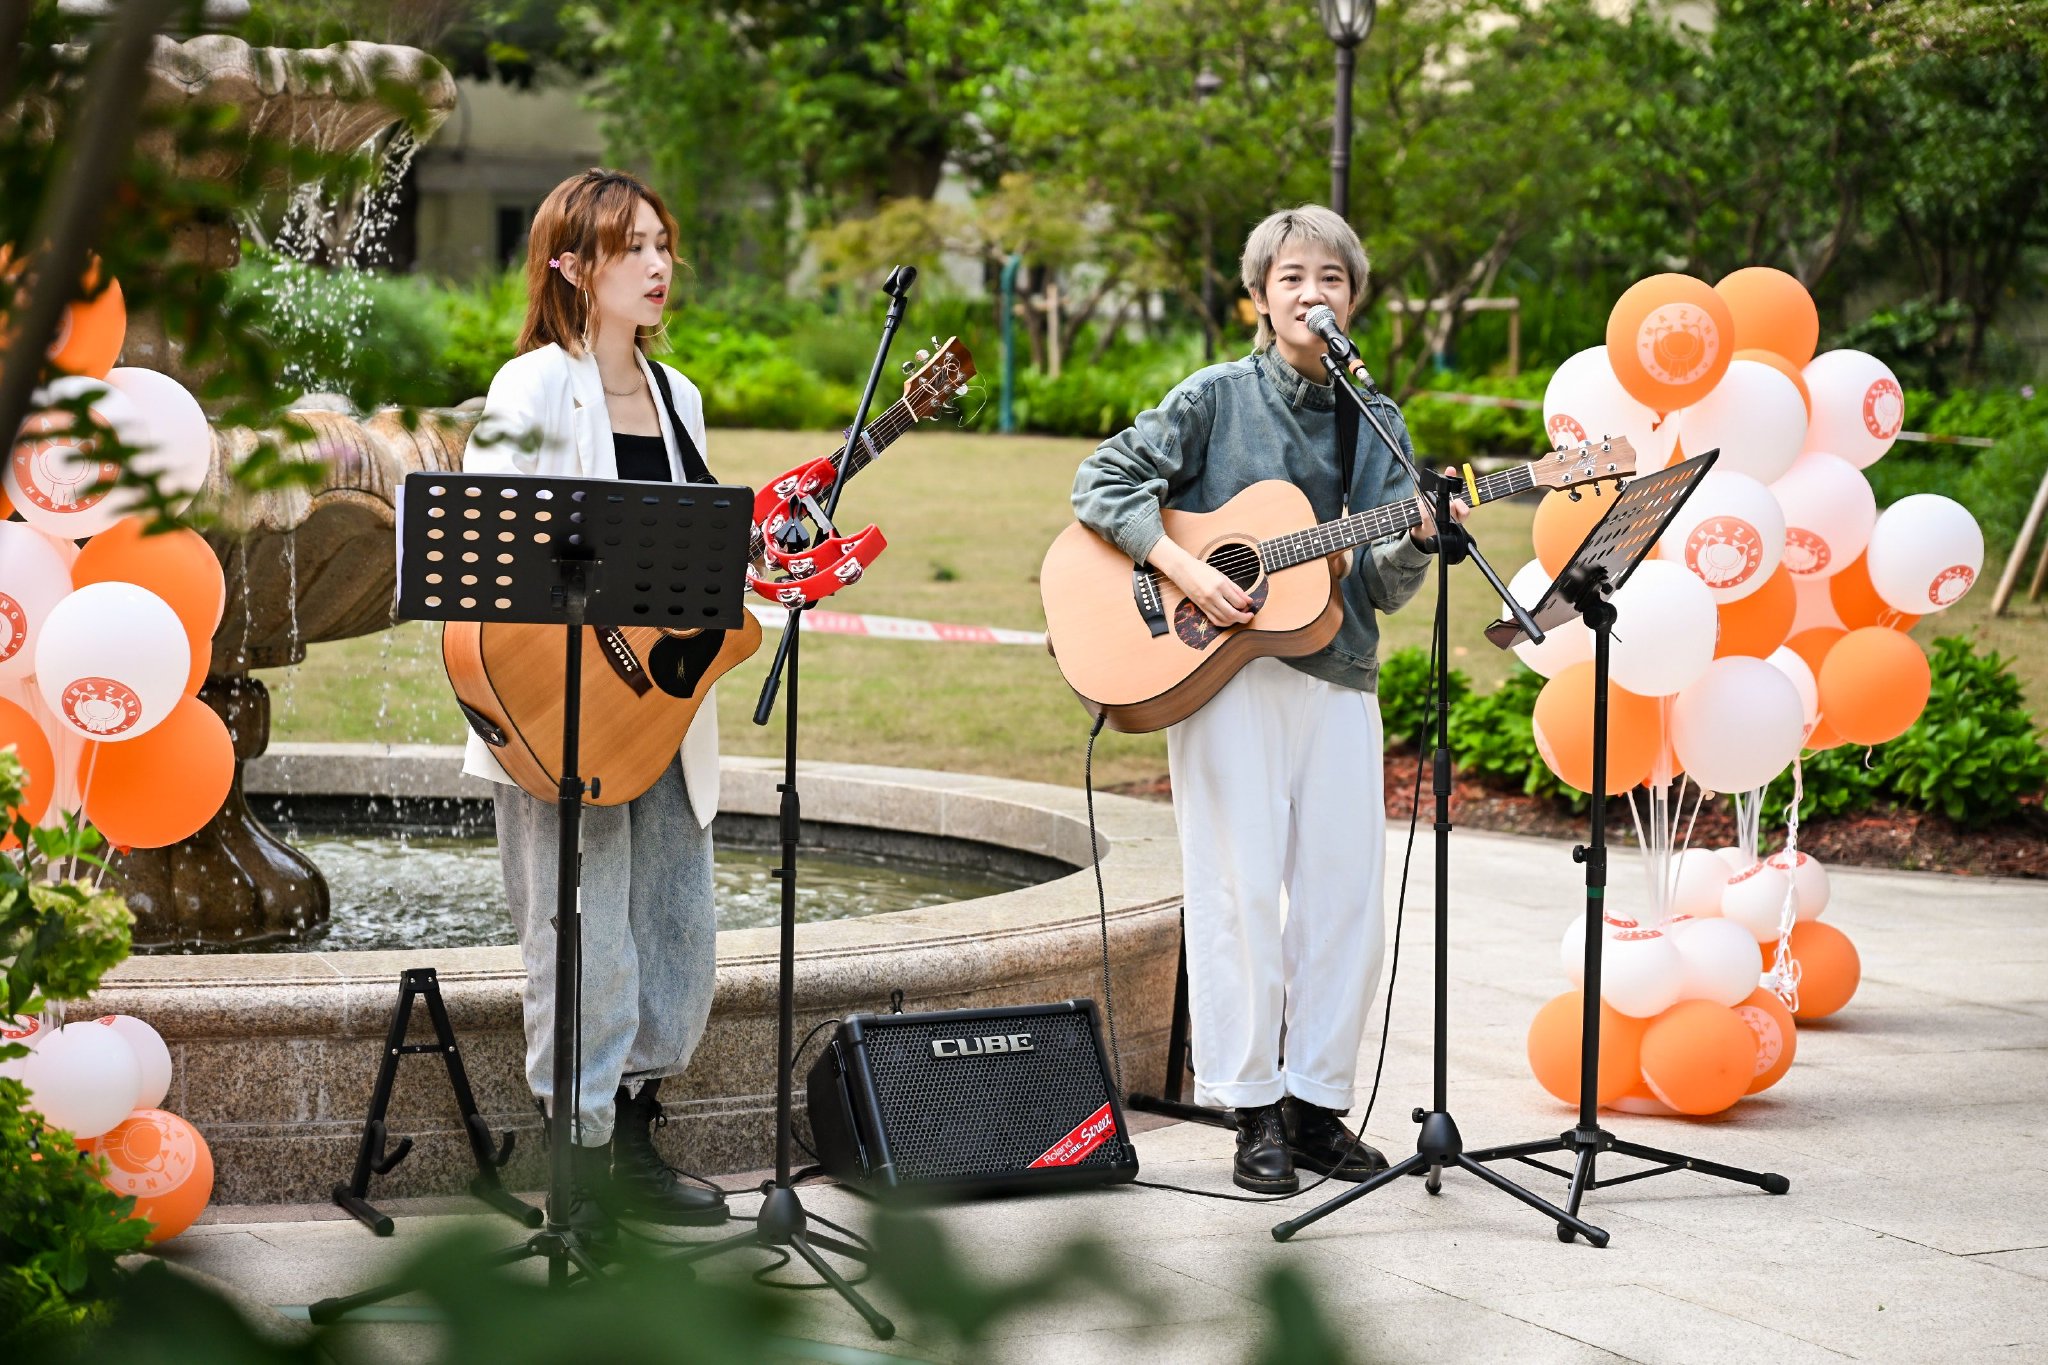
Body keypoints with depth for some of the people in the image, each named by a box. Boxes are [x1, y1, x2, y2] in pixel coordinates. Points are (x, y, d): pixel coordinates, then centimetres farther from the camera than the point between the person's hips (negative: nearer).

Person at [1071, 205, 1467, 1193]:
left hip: (1338, 676, 4)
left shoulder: (1378, 423, 12)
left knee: (1345, 893, 3)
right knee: (1239, 889, -4)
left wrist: (1417, 540, -14)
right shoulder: (1218, 398, 1)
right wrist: (1184, 569, -15)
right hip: (1226, 670, -4)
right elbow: (1103, 481, -4)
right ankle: (1254, 1111, 5)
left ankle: (1318, 1102, 14)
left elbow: (1383, 586, 7)